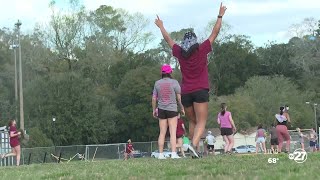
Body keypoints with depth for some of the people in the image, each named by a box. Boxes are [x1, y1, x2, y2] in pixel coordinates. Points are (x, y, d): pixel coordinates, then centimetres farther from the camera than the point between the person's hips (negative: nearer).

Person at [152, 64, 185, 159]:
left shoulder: (157, 83, 3)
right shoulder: (174, 82, -5)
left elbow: (154, 98, 5)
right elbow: (179, 97, -4)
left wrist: (154, 109, 15)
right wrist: (182, 108, 8)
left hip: (161, 109, 3)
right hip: (172, 109, -3)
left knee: (162, 133, 7)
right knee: (173, 132, -4)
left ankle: (161, 154, 5)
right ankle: (173, 153, -12)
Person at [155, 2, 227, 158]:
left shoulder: (179, 53, 6)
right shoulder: (202, 50, -1)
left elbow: (168, 39, 21)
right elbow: (214, 33, 5)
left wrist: (161, 27, 36)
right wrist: (220, 16, 14)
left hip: (185, 93, 3)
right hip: (201, 91, -3)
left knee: (192, 122, 17)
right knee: (201, 122, -7)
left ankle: (195, 149, 13)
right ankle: (194, 144, -30)